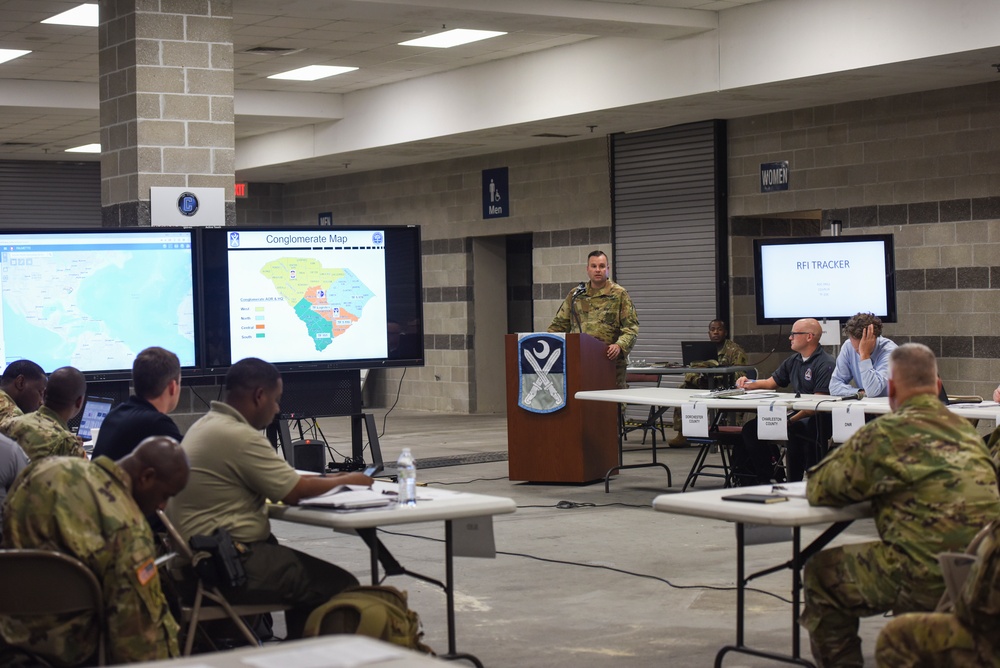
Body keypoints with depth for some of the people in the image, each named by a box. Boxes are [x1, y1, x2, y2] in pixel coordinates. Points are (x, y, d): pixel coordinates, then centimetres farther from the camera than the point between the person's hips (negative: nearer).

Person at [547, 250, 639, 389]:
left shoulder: (619, 295, 4)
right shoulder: (575, 295, 16)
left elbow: (631, 327, -3)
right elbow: (559, 324, 20)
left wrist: (620, 345, -20)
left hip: (611, 362, -3)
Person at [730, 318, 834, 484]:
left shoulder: (826, 364, -12)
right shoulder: (793, 361, 16)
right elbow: (771, 383, 28)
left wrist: (791, 420, -28)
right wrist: (750, 384, 8)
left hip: (819, 420, -9)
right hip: (797, 414, 9)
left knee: (793, 430, -37)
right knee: (752, 428, -5)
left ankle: (794, 482, -23)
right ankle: (765, 478, -1)